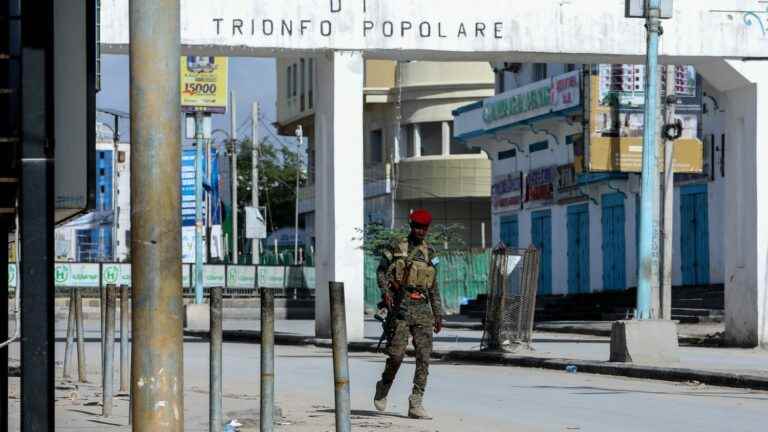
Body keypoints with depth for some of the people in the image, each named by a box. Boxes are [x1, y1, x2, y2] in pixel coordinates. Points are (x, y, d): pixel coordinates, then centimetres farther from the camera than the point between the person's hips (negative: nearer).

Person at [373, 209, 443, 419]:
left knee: (424, 356, -6)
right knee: (396, 355, -6)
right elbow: (382, 271, -4)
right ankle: (383, 388, 22)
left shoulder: (430, 253, 15)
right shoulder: (396, 249, 3)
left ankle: (415, 404, -5)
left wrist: (438, 314, 18)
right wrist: (385, 291, -23)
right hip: (401, 307, -4)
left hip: (423, 309, 4)